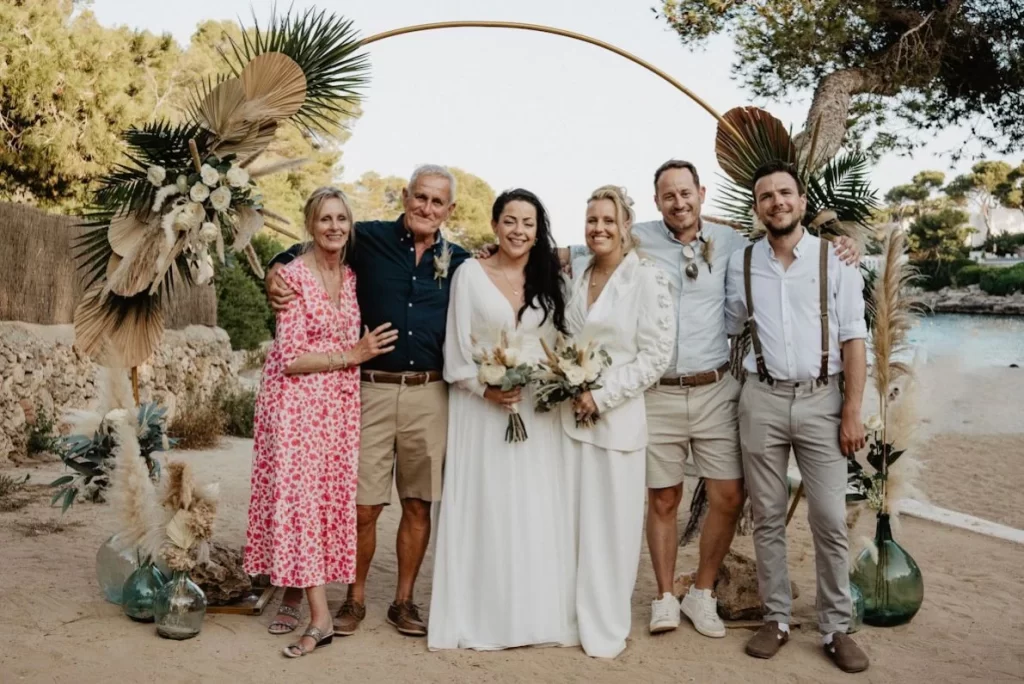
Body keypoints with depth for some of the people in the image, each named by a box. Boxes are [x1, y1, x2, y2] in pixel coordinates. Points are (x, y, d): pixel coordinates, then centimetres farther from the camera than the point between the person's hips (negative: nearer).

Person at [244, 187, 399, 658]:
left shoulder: (352, 276, 9)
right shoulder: (293, 276, -10)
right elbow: (292, 358, -14)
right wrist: (353, 354, -12)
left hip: (341, 402, 6)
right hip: (299, 401, -6)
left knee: (334, 496, 7)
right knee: (300, 496, -5)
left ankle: (298, 588, 23)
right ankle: (319, 616, -1)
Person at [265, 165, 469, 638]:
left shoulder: (459, 263, 8)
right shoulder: (368, 240, 3)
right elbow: (305, 251, 14)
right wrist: (276, 272, -3)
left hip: (430, 395, 2)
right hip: (372, 390, -2)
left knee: (418, 505, 9)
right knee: (363, 506, 2)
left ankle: (404, 601, 26)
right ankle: (355, 598, 23)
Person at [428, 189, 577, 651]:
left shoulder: (548, 280, 9)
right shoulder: (470, 274, 1)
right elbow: (456, 348, -2)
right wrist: (486, 388, -13)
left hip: (537, 411, 3)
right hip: (481, 407, -2)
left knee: (534, 510, 4)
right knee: (483, 509, 1)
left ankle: (534, 614, 16)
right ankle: (479, 615, 12)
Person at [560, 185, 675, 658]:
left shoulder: (647, 278, -8)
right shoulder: (574, 272, 9)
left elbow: (656, 355, -11)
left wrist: (601, 396, -14)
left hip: (616, 416, -4)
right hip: (570, 412, 5)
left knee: (610, 523, 4)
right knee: (570, 518, 9)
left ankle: (605, 627, 19)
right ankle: (568, 614, 25)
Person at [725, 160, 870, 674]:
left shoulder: (834, 260, 0)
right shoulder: (740, 263, 5)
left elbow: (853, 340, -2)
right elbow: (729, 330, 14)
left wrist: (852, 411, -7)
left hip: (821, 399, -1)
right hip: (762, 400, 2)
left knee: (830, 520, 2)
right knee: (767, 517, 8)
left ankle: (835, 627, 16)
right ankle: (776, 618, 21)